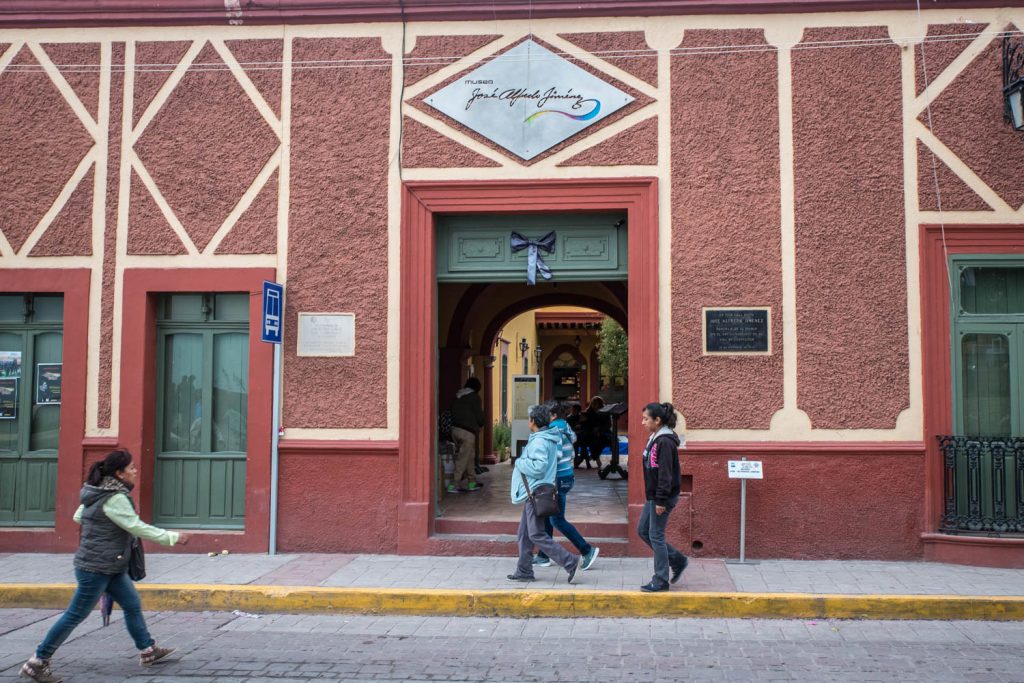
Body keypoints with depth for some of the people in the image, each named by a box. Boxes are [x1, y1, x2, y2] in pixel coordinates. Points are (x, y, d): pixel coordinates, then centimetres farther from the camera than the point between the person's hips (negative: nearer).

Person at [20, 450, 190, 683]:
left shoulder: (100, 493, 7)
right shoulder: (115, 499, -22)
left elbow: (78, 517, 17)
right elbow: (137, 527, -22)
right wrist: (172, 538, -18)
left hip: (112, 568, 10)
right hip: (95, 568, -10)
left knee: (133, 605, 14)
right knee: (75, 615, 0)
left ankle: (148, 651, 24)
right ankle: (37, 663, 12)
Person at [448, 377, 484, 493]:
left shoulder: (457, 396, 15)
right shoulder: (474, 397, -5)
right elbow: (479, 416, -5)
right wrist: (481, 424, 15)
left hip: (455, 429, 7)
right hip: (467, 432, -7)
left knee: (470, 456, 16)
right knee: (462, 459, -4)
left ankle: (472, 482, 20)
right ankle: (454, 485, -7)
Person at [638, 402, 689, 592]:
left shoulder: (665, 442, -19)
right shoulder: (655, 438, 11)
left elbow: (665, 474, -22)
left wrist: (661, 500, -21)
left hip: (662, 497, -10)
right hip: (653, 496, 10)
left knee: (656, 535, -1)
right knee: (642, 530, 15)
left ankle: (661, 581, 11)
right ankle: (677, 560, 25)